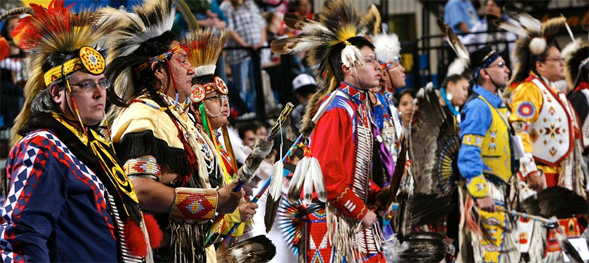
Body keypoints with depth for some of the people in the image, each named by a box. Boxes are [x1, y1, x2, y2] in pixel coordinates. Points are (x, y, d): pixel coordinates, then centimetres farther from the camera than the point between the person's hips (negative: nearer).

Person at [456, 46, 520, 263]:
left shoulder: (496, 105, 18)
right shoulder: (478, 107, -14)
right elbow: (468, 154, -21)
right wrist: (480, 194, -25)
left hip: (498, 192, 10)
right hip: (485, 192, -10)